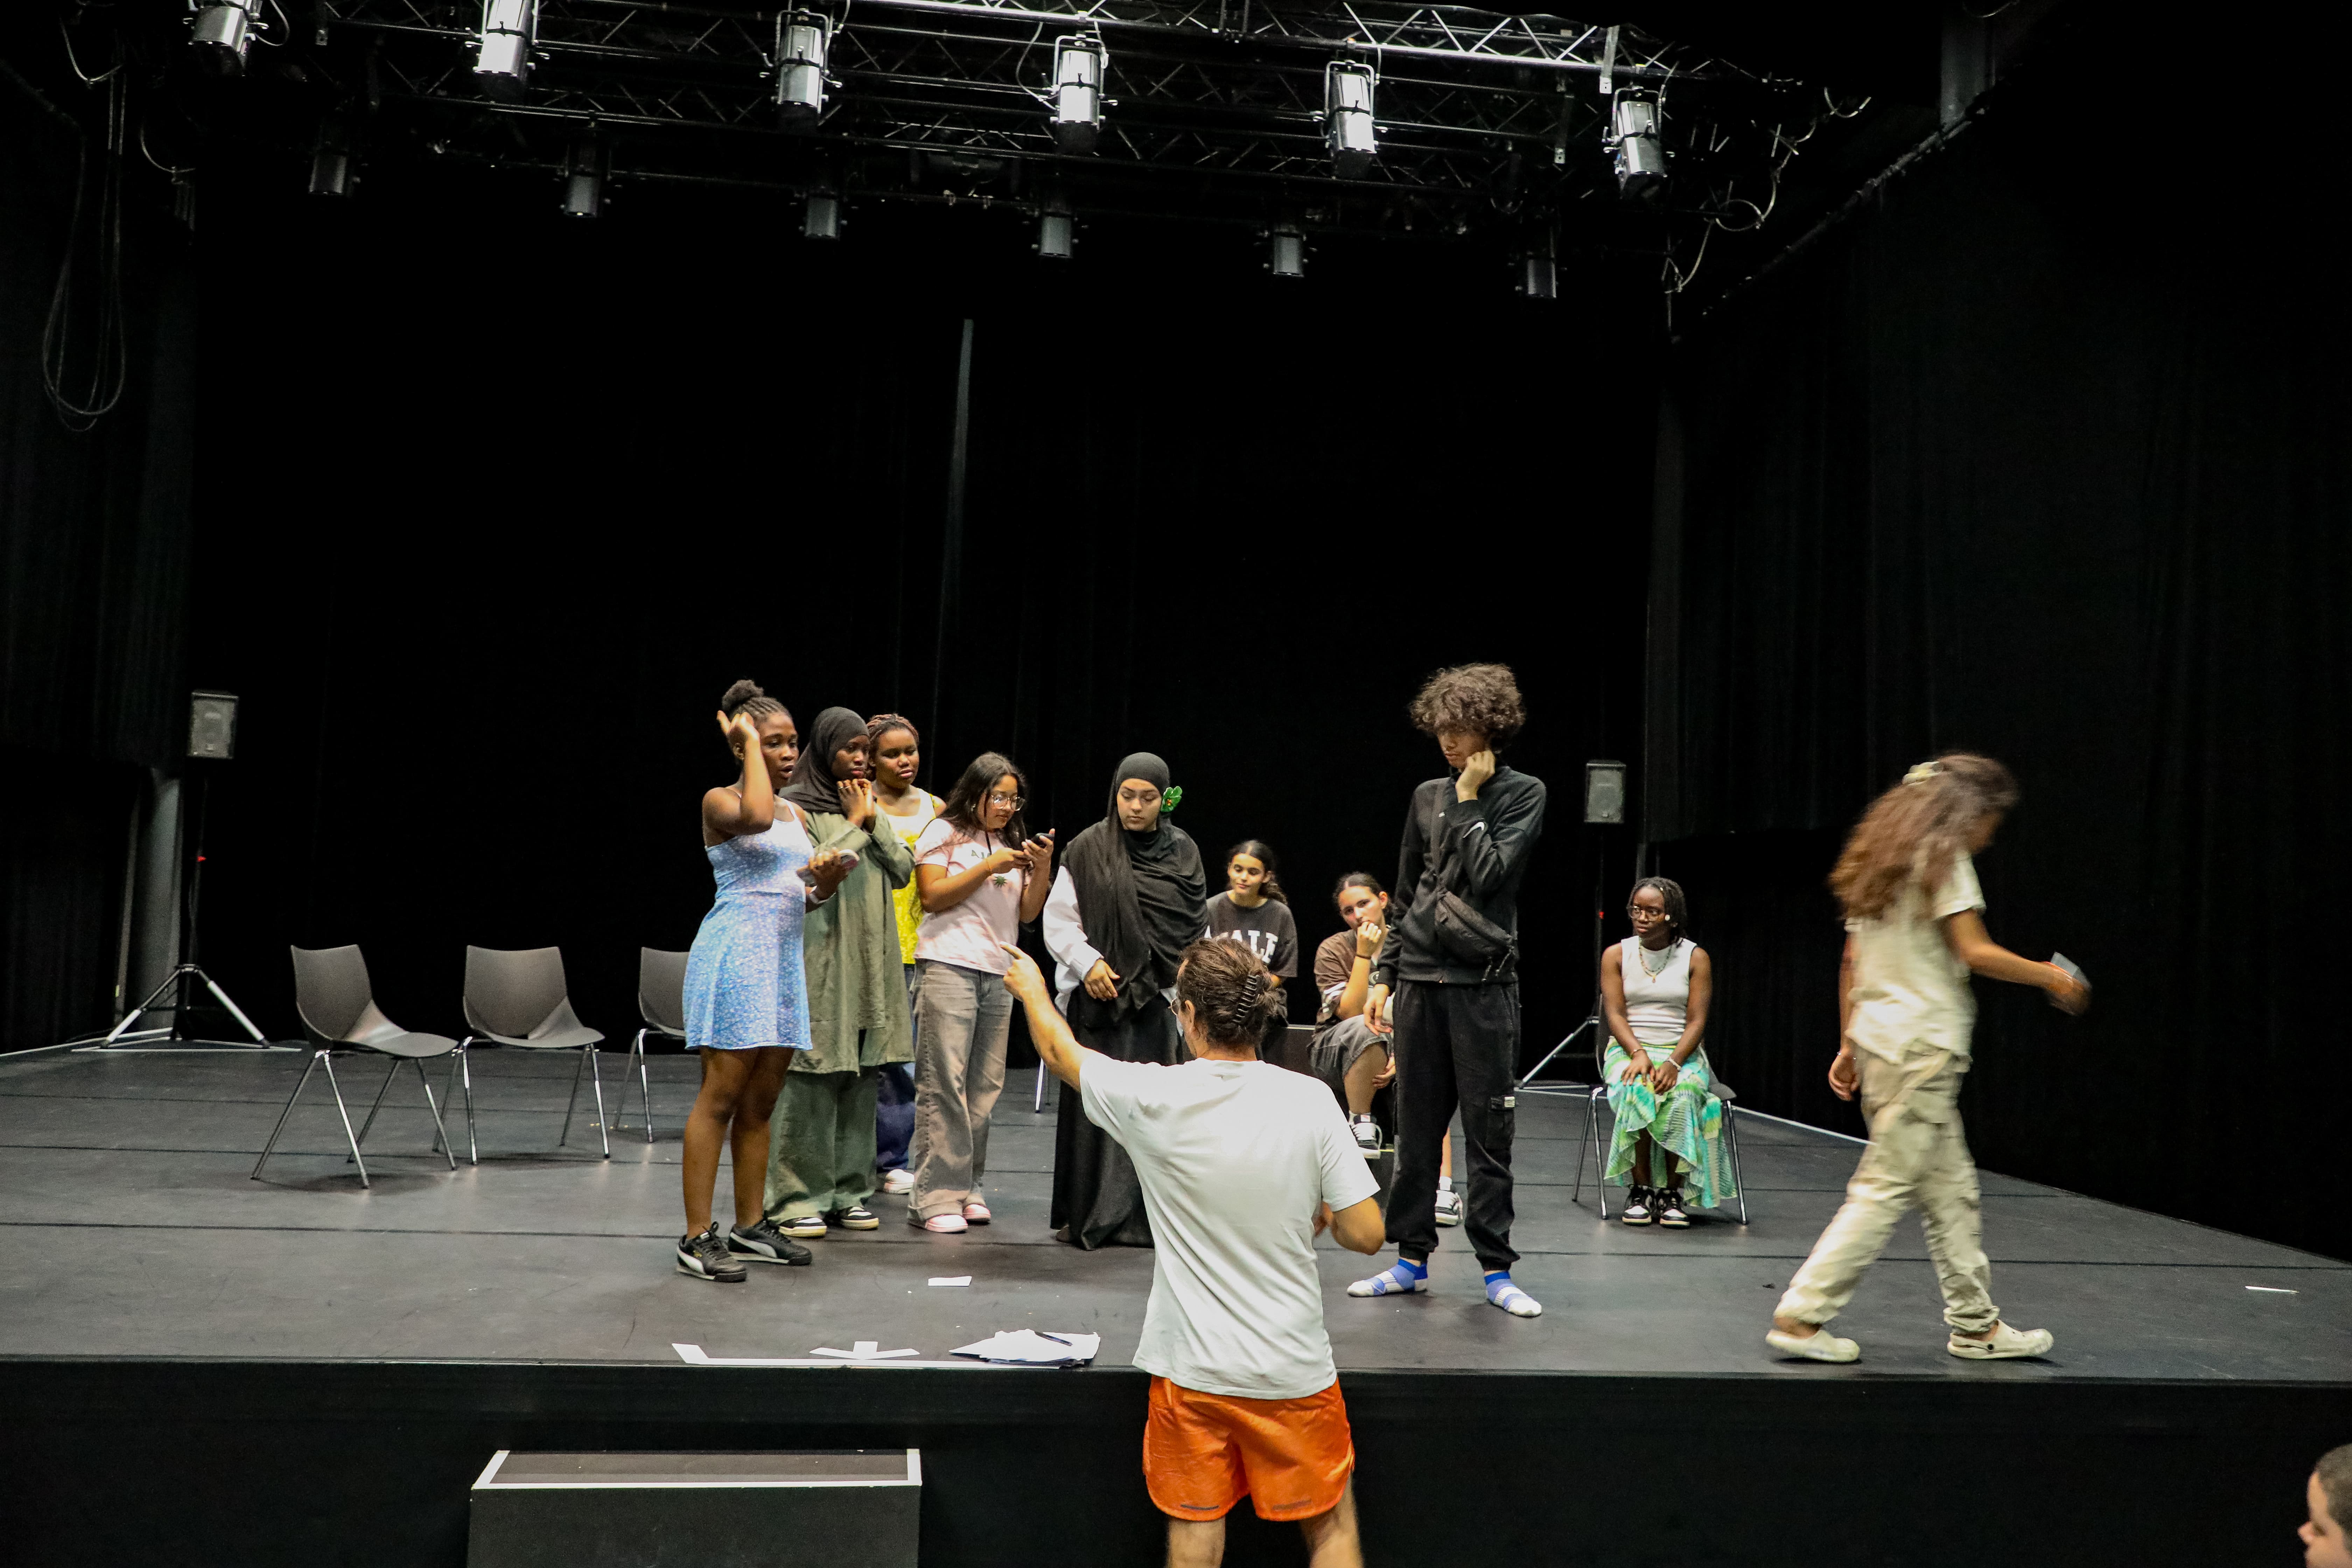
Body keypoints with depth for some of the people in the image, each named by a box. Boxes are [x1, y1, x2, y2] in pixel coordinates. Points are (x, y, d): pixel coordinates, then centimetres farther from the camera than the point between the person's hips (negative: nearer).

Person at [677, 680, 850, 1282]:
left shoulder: (798, 815, 16)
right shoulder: (720, 802, -5)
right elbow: (755, 816, -30)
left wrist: (825, 884, -3)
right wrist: (751, 743, -17)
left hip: (784, 957, 7)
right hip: (734, 954, -7)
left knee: (761, 1101, 11)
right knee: (721, 1097, -7)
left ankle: (750, 1228, 19)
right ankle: (697, 1237, -1)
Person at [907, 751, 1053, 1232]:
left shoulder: (1014, 843, 21)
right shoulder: (944, 833, 5)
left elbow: (1027, 913, 16)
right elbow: (933, 897, -5)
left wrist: (1042, 870, 0)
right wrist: (989, 867, -8)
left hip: (999, 974, 6)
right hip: (949, 965, -6)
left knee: (986, 1085, 2)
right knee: (944, 1083, -9)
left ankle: (967, 1186, 9)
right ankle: (936, 1196, -8)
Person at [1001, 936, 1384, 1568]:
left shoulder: (1155, 1099, -14)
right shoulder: (1309, 1100, -13)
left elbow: (1060, 1053, 6)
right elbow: (1366, 1234, -10)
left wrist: (1032, 989, 25)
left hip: (1190, 1368, 0)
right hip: (1294, 1371, 0)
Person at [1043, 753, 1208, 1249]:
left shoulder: (1182, 851, 9)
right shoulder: (1090, 849, 1)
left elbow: (1196, 927, 13)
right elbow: (1059, 920, 2)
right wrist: (1088, 963, -12)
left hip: (1157, 1002, 2)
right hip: (1099, 999, -2)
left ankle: (1144, 1216, 9)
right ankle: (1089, 1215, 10)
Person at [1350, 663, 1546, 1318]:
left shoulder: (1524, 794, 0)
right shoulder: (1428, 797, 12)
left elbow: (1490, 874, -14)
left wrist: (1469, 799, -8)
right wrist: (1383, 976, 12)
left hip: (1483, 982, -4)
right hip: (1419, 980, 4)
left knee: (1488, 1131, 0)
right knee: (1416, 1128, 9)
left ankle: (1496, 1269, 10)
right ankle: (1412, 1258, 19)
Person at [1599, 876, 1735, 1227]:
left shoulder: (1696, 957, 4)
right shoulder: (1616, 955, 7)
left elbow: (1697, 1021, -3)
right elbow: (1615, 1014, -1)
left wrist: (1674, 1062, -21)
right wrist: (1638, 1053, -20)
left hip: (1682, 1052, 0)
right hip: (1628, 1049, 0)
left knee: (1683, 1094, -34)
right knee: (1637, 1091, -34)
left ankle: (1672, 1192, -24)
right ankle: (1640, 1189, -25)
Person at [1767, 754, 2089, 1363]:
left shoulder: (1883, 857, 17)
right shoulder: (1942, 857, -8)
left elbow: (1852, 961, 16)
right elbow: (1975, 953, -14)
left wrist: (1849, 1043, 17)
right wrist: (2051, 976, -1)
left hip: (1877, 1040, 9)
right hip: (1922, 1046, -9)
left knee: (1950, 1188, 15)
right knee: (1885, 1188, -6)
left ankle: (1975, 1324, 22)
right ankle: (1801, 1315, -6)